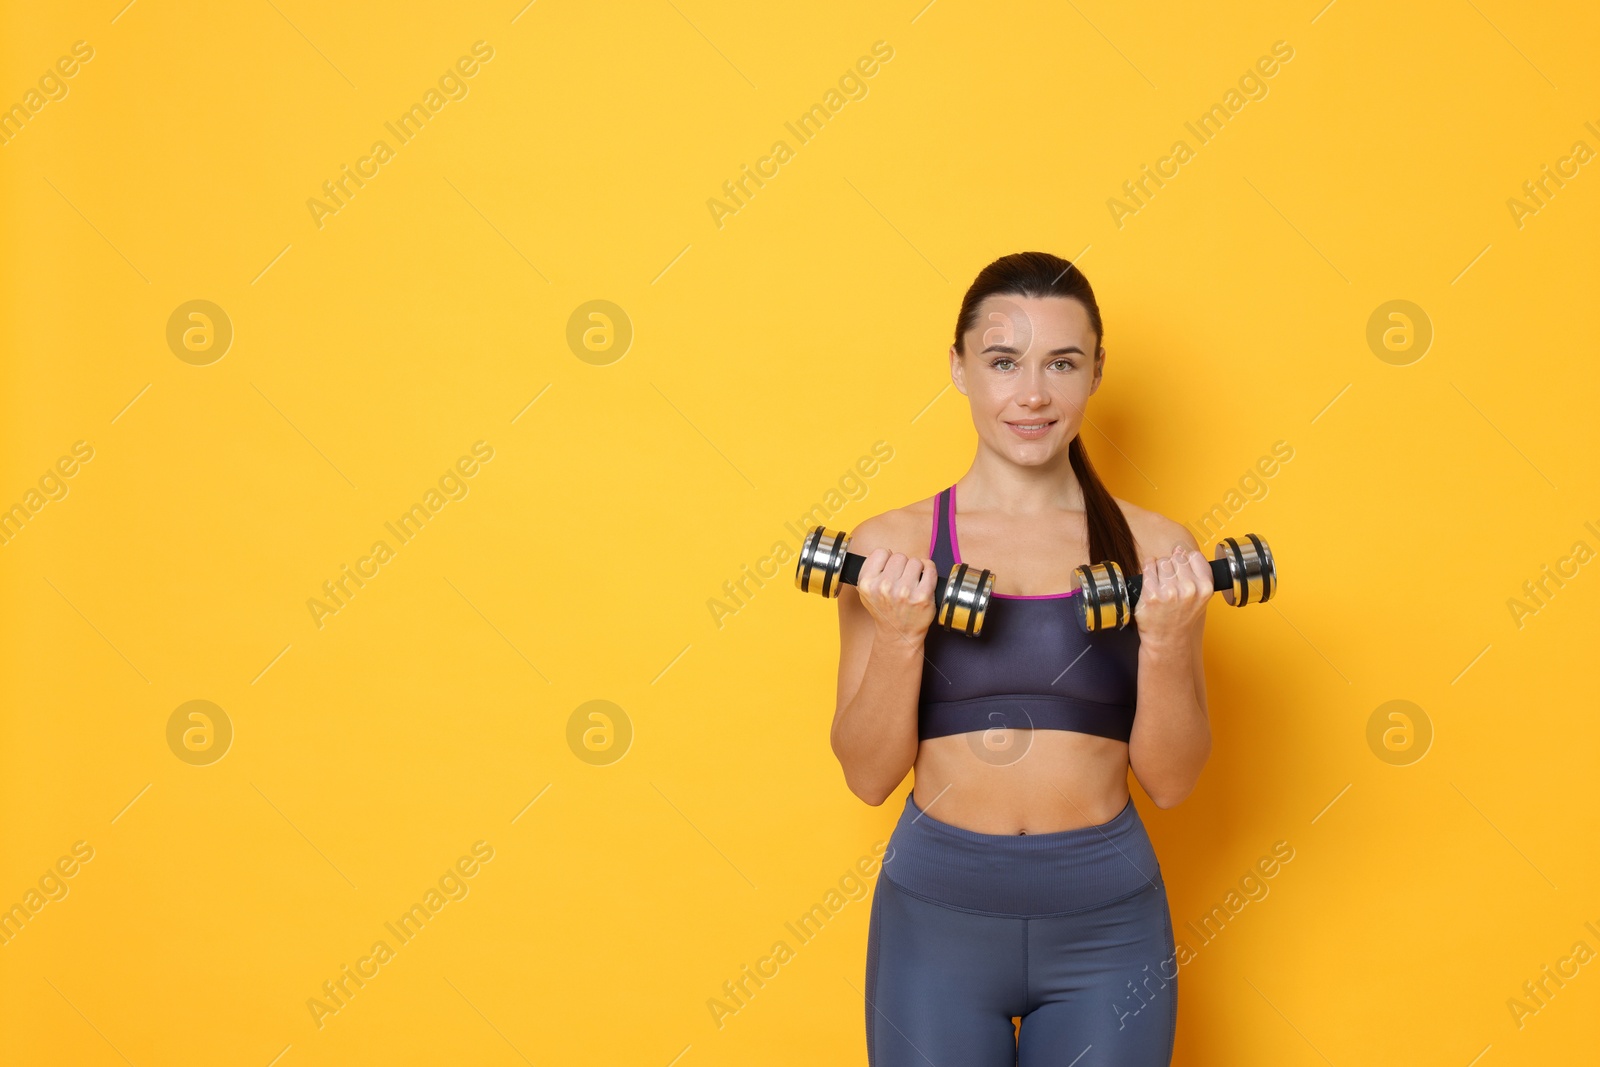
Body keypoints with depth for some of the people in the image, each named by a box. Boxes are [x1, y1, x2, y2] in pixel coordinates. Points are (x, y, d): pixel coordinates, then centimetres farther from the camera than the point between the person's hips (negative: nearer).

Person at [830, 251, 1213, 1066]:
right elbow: (868, 776, -3)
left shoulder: (1153, 550, -1)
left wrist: (1166, 640, -15)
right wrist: (897, 635, -16)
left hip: (1107, 922, 1)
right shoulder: (892, 547, -4)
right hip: (936, 915, 0)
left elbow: (1169, 781, 0)